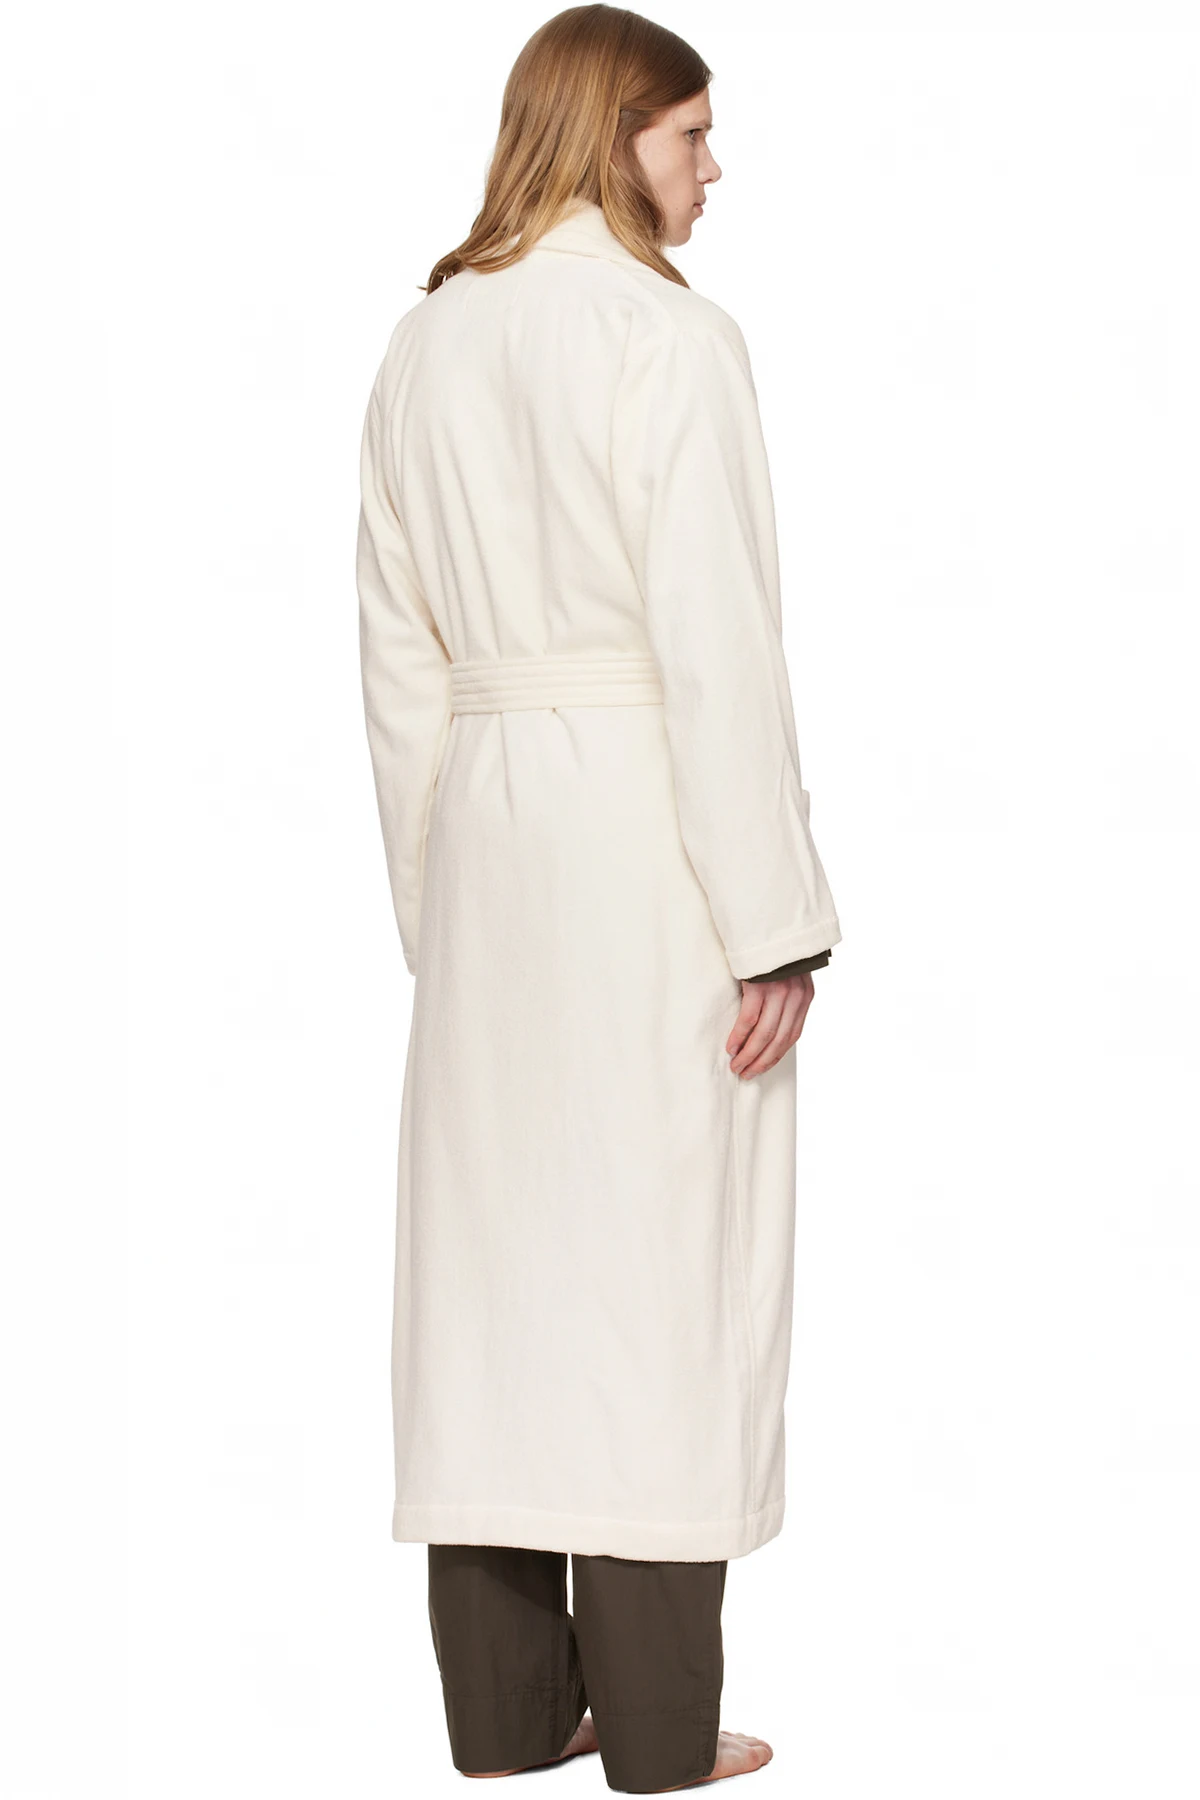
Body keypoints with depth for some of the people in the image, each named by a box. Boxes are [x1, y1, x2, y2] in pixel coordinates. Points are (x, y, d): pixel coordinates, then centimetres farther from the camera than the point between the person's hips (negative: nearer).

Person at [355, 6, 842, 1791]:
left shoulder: (425, 344, 9)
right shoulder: (671, 338, -11)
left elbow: (400, 652, 10)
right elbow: (715, 642, -16)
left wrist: (432, 889, 15)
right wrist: (777, 916, -12)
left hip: (485, 832, 6)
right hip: (650, 831, -6)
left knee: (494, 1244, 10)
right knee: (659, 1258, 0)